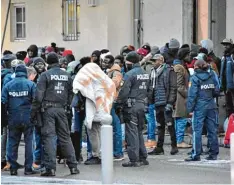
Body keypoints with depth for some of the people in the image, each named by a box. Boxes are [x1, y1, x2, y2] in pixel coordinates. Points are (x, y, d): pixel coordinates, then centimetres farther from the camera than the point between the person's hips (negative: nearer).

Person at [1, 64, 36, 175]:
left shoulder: (8, 85, 2)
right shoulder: (31, 84, -4)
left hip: (13, 118, 2)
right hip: (28, 118, -2)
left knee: (12, 142, 9)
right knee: (29, 142, 5)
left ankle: (13, 168, 8)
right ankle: (28, 168, 3)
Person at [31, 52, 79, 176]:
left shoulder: (45, 75, -5)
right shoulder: (66, 76, 9)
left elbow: (39, 95, -9)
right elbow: (70, 94, 14)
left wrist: (34, 111, -5)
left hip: (48, 109, -4)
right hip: (62, 109, 4)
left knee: (49, 137, -3)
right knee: (65, 137, 11)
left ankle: (50, 167, -8)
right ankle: (73, 166, 11)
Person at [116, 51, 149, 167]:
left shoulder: (130, 74, -13)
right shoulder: (145, 74, 11)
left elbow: (124, 92, -14)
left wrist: (119, 105, -5)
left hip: (131, 106, -7)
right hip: (142, 105, 7)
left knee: (131, 132, -4)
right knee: (139, 131, 16)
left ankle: (134, 159, -5)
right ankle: (143, 157, 18)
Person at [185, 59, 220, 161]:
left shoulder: (195, 78, -6)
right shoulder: (211, 77, 8)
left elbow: (192, 94, -10)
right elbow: (217, 91, 8)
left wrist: (190, 107, -7)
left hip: (199, 107, -5)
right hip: (211, 106, 5)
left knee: (197, 130, -3)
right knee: (212, 130, 8)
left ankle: (196, 155, -5)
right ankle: (213, 153, 11)